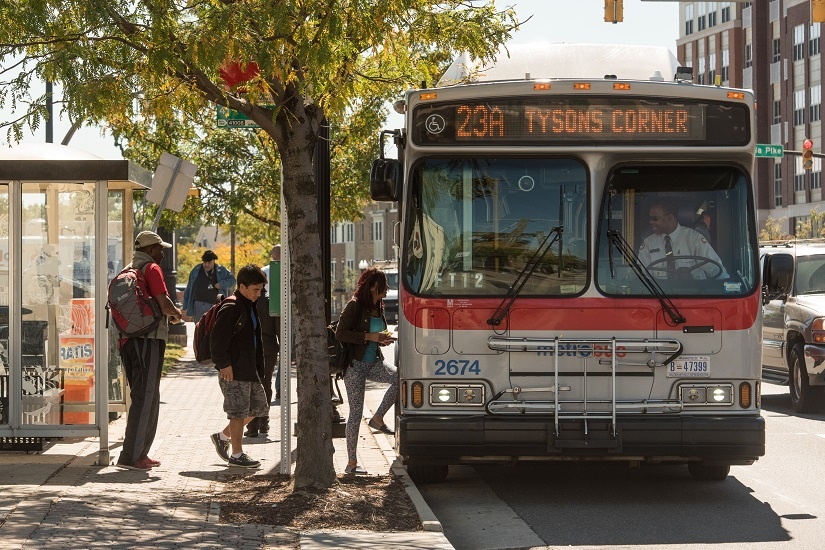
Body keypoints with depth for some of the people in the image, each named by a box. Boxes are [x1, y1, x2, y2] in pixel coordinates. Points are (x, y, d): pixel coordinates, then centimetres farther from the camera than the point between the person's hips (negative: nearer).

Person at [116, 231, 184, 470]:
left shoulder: (127, 271, 19)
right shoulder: (151, 268, -7)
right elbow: (164, 303, -19)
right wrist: (177, 313, 3)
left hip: (127, 340, 9)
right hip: (149, 338, -9)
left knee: (141, 396, 16)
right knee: (146, 398, -6)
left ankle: (140, 453, 19)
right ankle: (131, 456, -8)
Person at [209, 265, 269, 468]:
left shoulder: (250, 307, 16)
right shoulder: (230, 308, -14)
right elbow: (217, 339, -20)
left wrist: (258, 367, 22)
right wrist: (224, 364, -22)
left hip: (249, 370, 10)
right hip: (233, 371, -10)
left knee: (258, 406, 13)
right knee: (239, 411, -4)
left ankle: (223, 436, 25)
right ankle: (237, 454, 5)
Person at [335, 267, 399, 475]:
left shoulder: (378, 307, 11)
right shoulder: (354, 306, -12)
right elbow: (340, 334, -17)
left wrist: (383, 339, 2)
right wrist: (370, 337, -20)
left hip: (374, 362, 6)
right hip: (355, 364, -6)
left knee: (399, 377, -22)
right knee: (356, 413, -4)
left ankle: (378, 419, -5)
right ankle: (351, 463, 6)